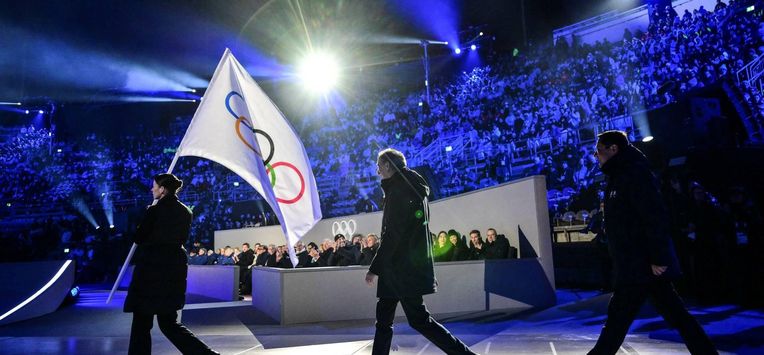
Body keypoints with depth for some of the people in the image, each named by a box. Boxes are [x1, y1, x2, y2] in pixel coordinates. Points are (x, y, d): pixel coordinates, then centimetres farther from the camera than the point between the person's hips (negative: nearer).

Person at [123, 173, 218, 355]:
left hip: (152, 270, -6)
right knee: (168, 322, 12)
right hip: (174, 270, 7)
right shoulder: (186, 212, 8)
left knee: (141, 321, 7)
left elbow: (138, 238, -4)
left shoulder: (155, 210, -11)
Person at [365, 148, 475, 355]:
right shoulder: (414, 188, 16)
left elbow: (392, 234, -19)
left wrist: (375, 268, -16)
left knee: (418, 319, -6)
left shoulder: (398, 189, -12)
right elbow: (415, 230, 19)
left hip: (402, 267, -10)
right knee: (383, 318, 13)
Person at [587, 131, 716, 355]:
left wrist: (658, 258, -24)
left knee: (617, 321, -2)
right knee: (677, 315, 12)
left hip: (642, 265, -10)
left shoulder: (634, 173, -13)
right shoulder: (619, 177, 18)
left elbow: (655, 217, -22)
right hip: (637, 265, 10)